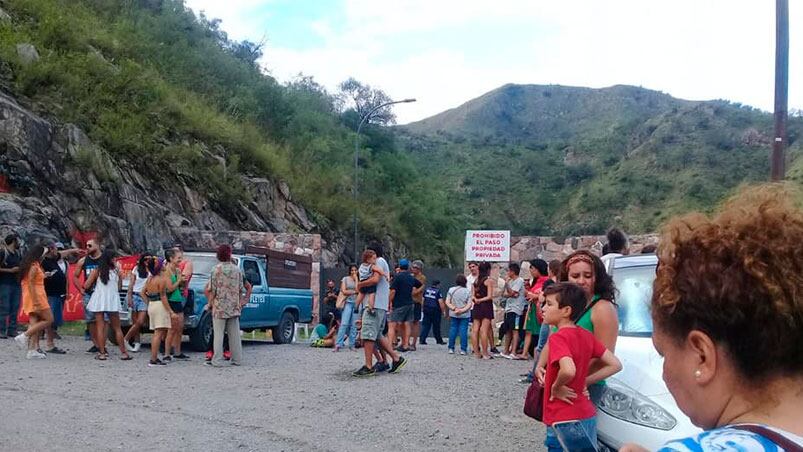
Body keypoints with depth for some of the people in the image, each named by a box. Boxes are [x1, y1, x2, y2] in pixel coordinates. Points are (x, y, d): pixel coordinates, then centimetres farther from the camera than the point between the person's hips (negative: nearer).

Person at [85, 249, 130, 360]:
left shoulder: (97, 271, 1)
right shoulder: (116, 270, 2)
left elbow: (86, 286, 1)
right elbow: (120, 287, 7)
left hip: (98, 301, 0)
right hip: (112, 301, 0)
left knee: (100, 327, 2)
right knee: (117, 328, 8)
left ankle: (102, 353, -1)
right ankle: (123, 352, 6)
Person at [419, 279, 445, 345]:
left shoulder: (426, 290, 9)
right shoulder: (438, 291, -8)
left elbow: (423, 300, 12)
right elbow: (440, 302, -14)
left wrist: (423, 308, 19)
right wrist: (442, 311, -5)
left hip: (426, 309, 5)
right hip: (435, 310, -5)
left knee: (425, 325, 6)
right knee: (436, 326, 6)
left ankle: (422, 340, -2)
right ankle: (439, 340, 17)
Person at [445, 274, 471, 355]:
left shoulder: (451, 290, -1)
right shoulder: (467, 291, -4)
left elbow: (447, 302, -6)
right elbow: (469, 304, -10)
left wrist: (454, 308, -11)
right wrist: (462, 310, -13)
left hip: (453, 315, 1)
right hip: (464, 315, -1)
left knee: (453, 330, 8)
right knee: (463, 331, 1)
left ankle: (451, 348, 9)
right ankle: (463, 349, -1)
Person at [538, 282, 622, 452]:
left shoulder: (558, 338, -17)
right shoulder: (586, 335, 5)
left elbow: (568, 370, -35)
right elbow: (615, 365, 7)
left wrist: (556, 387, -16)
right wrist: (584, 382, 4)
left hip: (565, 423, -8)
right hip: (588, 417, 8)